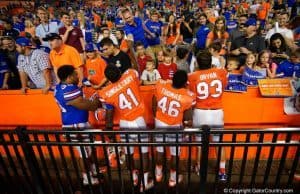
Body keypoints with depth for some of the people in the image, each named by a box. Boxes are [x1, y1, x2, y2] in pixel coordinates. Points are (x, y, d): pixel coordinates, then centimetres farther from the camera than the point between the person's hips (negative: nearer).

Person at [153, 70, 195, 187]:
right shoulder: (188, 96, -26)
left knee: (160, 150, 22)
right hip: (175, 126, -3)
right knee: (175, 153, 19)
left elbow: (154, 105, -6)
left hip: (159, 123, 3)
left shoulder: (160, 85, -21)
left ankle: (158, 173, 44)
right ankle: (173, 178, 38)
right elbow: (188, 118, -14)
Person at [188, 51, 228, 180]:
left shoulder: (193, 76, -9)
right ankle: (222, 171, 26)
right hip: (217, 112, 2)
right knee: (219, 142, 17)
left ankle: (200, 168, 34)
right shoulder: (221, 72, -2)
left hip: (200, 112, -1)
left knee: (200, 142, 17)